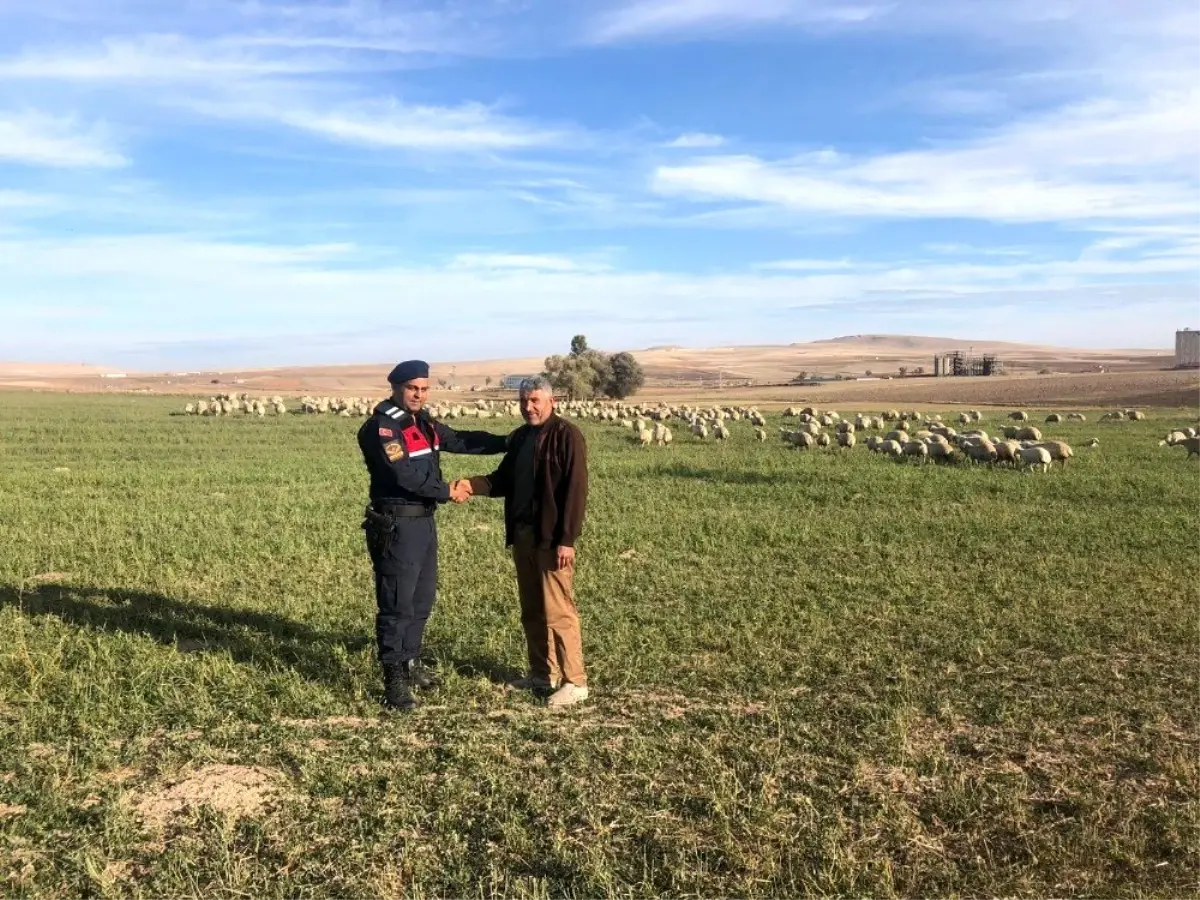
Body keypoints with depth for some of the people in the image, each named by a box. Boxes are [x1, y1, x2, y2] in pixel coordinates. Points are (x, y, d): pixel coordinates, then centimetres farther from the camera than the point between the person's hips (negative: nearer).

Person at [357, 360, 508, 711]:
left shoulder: (424, 424, 11)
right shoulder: (380, 427, -16)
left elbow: (461, 440, 17)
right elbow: (405, 475, -23)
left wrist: (509, 441, 9)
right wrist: (447, 492, -14)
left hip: (424, 522, 9)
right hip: (395, 526, -9)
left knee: (422, 599, 18)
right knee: (397, 604, -4)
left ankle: (410, 663, 33)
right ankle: (394, 679, 5)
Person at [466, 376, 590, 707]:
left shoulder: (566, 435, -10)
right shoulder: (520, 437, 14)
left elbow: (575, 490, -15)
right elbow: (504, 479, 15)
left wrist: (567, 539, -19)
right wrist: (473, 485, -5)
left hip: (552, 538, -8)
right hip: (522, 534, 8)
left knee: (558, 611, -6)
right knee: (531, 610, 14)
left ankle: (575, 681, 3)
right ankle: (542, 673, 25)